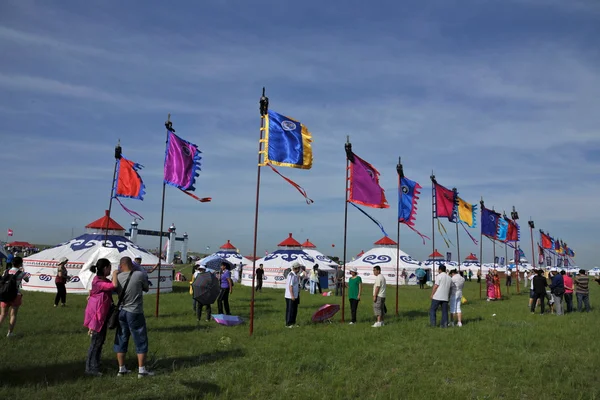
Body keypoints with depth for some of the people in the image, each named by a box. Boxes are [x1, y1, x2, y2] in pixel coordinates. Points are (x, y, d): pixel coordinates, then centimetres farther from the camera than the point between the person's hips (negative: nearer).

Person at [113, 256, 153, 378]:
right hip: (135, 313, -4)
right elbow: (147, 289, 1)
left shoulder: (117, 277, -3)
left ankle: (121, 369, 22)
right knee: (141, 341, 6)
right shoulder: (139, 275, -13)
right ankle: (142, 370, 9)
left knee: (121, 341, 14)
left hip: (121, 312, 4)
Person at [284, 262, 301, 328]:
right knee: (290, 310, -3)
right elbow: (290, 286, -22)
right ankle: (288, 324, 5)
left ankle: (293, 323, 23)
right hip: (290, 296, -10)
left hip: (295, 296, 10)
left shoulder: (295, 275, 13)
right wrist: (292, 296, -23)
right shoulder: (291, 275, -18)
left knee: (294, 310, 14)